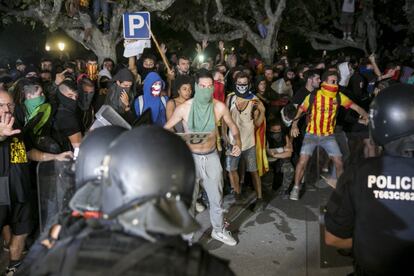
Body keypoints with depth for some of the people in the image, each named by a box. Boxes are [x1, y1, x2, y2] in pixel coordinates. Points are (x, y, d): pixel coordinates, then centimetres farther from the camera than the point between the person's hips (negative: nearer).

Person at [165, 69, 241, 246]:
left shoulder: (219, 107, -10)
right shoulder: (184, 108, -14)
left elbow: (232, 126, 6)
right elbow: (166, 128, -5)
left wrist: (237, 142, -13)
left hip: (211, 157, 2)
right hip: (191, 157, -2)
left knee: (217, 198, 14)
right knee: (188, 199, 10)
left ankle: (219, 230, 37)